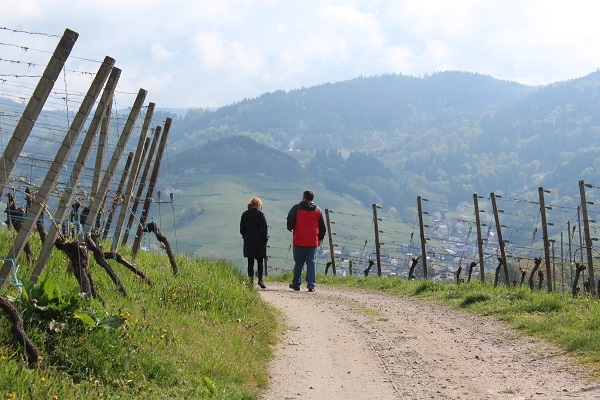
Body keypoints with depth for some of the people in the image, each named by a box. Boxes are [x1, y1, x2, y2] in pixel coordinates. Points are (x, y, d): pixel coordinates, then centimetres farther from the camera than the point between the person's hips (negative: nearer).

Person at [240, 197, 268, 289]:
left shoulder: (245, 214, 5)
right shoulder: (260, 214, -8)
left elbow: (242, 229, 8)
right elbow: (264, 229, -10)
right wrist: (265, 238, 0)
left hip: (248, 242, 3)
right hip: (259, 242, -3)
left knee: (250, 262, 7)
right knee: (260, 261, 5)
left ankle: (251, 280, 3)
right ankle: (260, 279, -5)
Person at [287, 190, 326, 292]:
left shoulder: (296, 208, -3)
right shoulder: (318, 210, 8)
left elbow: (290, 221, -4)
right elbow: (322, 227, 12)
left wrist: (291, 229, 18)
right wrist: (320, 238, 24)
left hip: (299, 241, -2)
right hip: (313, 242, 2)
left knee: (298, 263, 9)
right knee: (312, 263, 3)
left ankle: (296, 284, 17)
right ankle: (311, 285, -3)